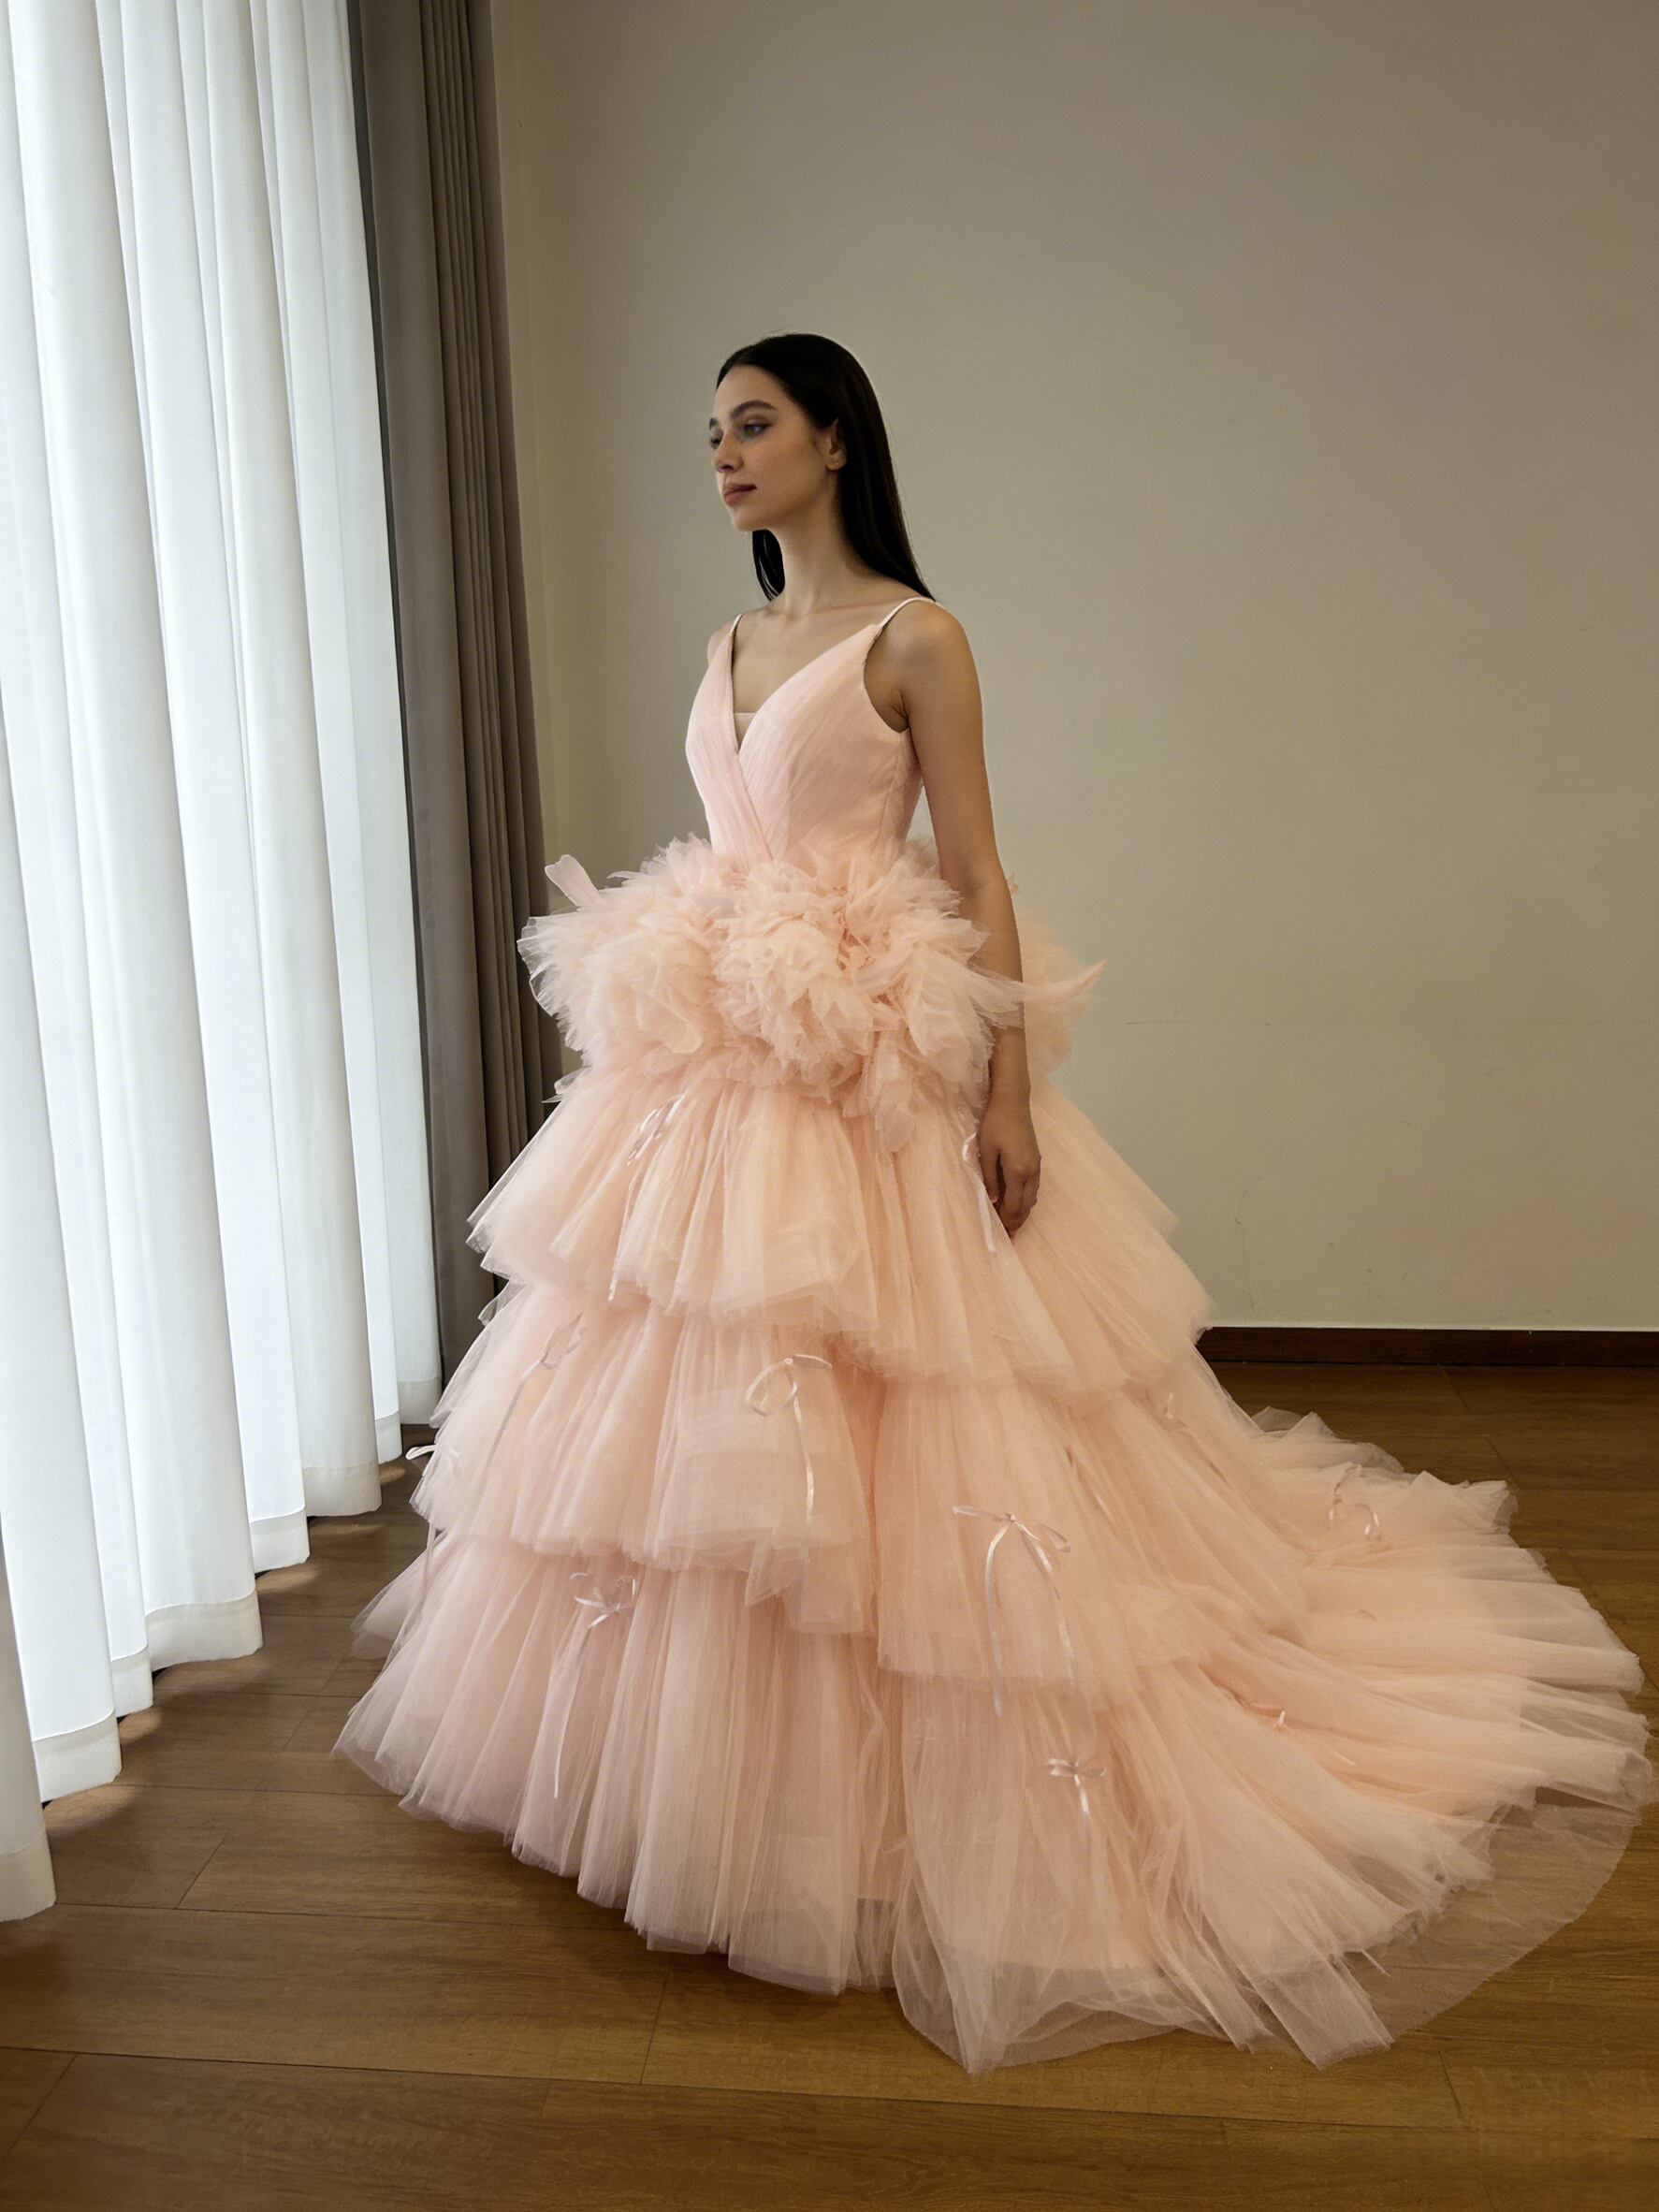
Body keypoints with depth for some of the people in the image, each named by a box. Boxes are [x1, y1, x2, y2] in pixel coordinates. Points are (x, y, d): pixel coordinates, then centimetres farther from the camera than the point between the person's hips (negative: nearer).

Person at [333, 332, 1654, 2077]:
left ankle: (873, 1789, 15)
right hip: (719, 1072, 7)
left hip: (868, 1076, -7)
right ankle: (712, 1740, 31)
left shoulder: (914, 637, -5)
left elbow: (976, 875, -10)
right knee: (686, 1413, 11)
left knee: (866, 1425, -4)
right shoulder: (730, 647, 16)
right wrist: (678, 1008, 16)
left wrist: (1010, 1089, -17)